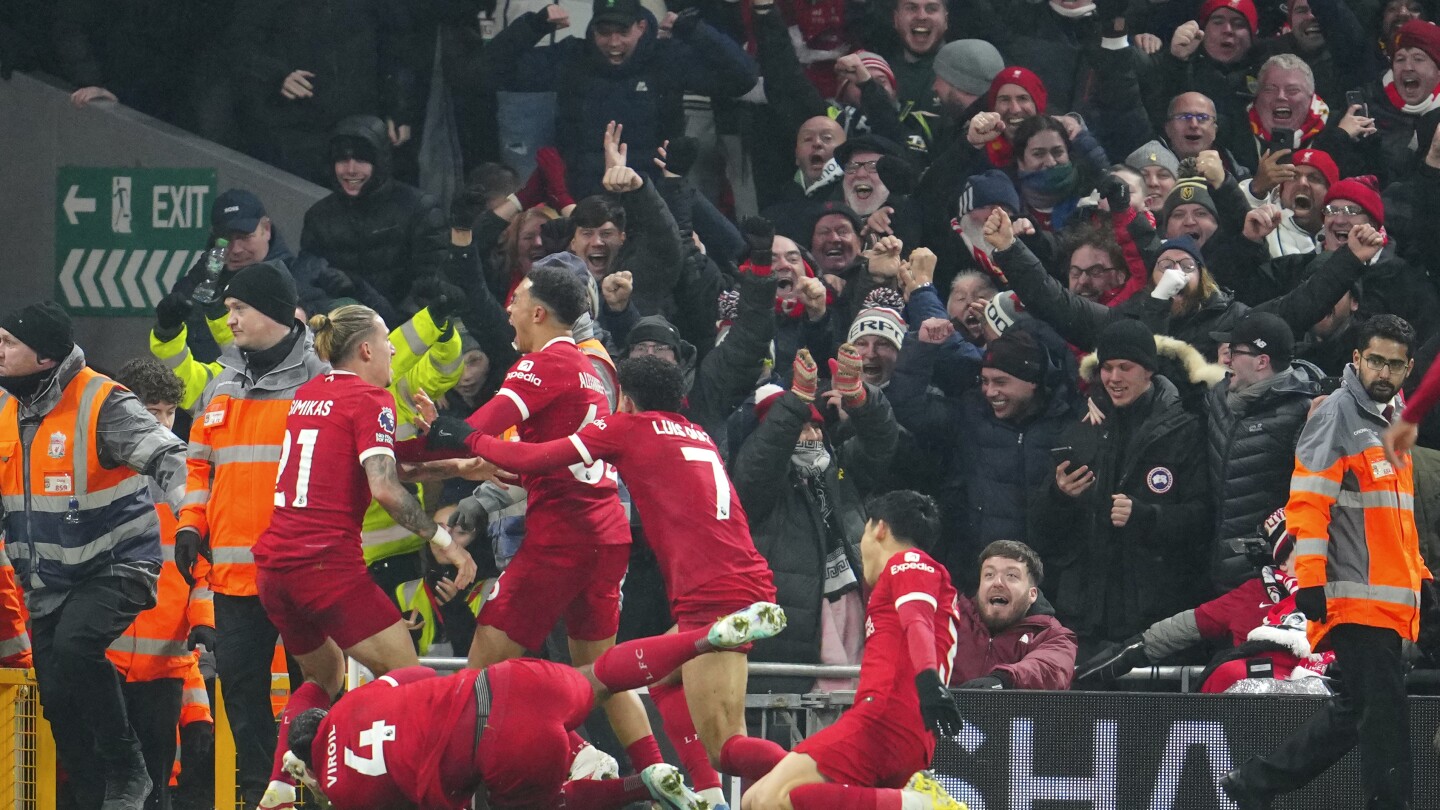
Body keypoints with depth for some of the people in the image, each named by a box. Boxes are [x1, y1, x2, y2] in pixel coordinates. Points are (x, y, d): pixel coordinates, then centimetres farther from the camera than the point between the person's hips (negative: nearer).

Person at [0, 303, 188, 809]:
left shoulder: (101, 404, -17)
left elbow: (168, 459, -26)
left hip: (115, 565, -7)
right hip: (48, 584, 7)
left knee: (73, 646, -30)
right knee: (59, 700, 6)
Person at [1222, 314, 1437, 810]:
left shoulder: (1390, 421, 20)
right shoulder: (1337, 415, -7)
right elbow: (1308, 503, -13)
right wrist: (1310, 581, -20)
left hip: (1390, 599, 9)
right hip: (1356, 597, -9)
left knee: (1354, 713, 11)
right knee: (1383, 712, -9)